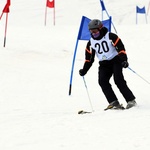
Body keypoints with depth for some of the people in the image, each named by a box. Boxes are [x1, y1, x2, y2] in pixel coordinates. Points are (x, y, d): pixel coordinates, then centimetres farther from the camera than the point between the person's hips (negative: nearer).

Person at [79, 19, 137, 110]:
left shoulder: (111, 37, -9)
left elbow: (120, 48, -12)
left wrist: (124, 60, -24)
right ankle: (114, 102, -19)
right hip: (104, 65, 5)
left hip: (115, 61, -5)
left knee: (118, 80, -20)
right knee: (102, 81, -17)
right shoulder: (91, 43, 8)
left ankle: (131, 100, -13)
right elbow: (89, 58, 12)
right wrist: (84, 70, 2)